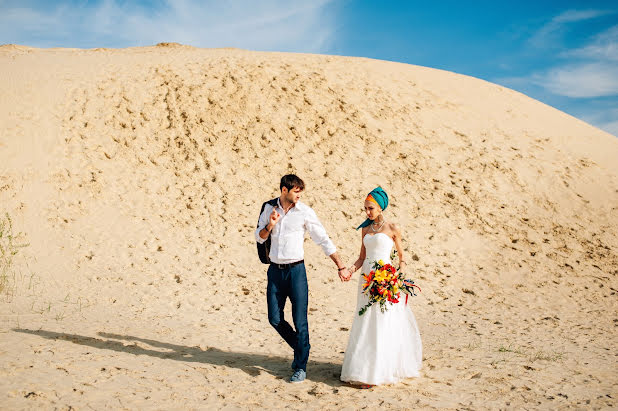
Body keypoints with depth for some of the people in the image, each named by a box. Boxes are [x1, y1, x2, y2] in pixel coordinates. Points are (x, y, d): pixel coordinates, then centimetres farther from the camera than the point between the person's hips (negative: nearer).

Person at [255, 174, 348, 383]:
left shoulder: (305, 212, -5)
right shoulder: (269, 208, 5)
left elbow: (324, 240, -3)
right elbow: (259, 237, 12)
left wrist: (340, 266, -5)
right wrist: (270, 225, -10)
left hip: (295, 270, -3)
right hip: (275, 270, 4)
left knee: (300, 321, -3)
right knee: (275, 319, 6)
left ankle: (301, 366, 9)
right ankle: (299, 348, 30)